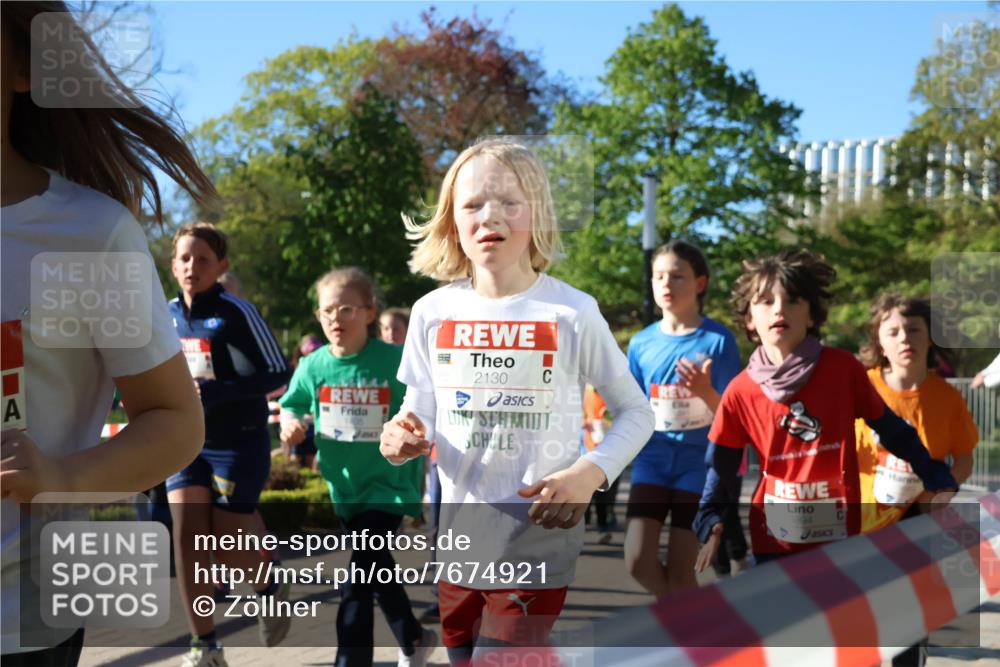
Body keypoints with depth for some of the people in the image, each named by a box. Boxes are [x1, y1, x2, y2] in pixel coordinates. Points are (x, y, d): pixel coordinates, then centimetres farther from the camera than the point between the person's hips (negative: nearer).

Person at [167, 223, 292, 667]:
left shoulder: (235, 313, -13)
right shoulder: (168, 315, 4)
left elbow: (278, 373, -14)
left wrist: (219, 393, -25)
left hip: (239, 443, -5)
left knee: (228, 546, -1)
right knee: (186, 536, -8)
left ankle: (271, 589, 34)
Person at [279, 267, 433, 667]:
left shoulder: (394, 361, -17)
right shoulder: (313, 367, -5)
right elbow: (291, 405, 11)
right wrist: (289, 423, -10)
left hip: (388, 483, -6)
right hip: (344, 485, 6)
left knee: (357, 581, -14)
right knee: (376, 567, 22)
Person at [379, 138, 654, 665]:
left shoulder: (572, 312, -9)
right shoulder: (432, 313, -1)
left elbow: (635, 412, 1)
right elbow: (419, 415, 8)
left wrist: (591, 473, -16)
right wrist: (402, 440, -16)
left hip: (538, 545, -4)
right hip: (460, 542, 4)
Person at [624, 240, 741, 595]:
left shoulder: (718, 340, -6)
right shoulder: (642, 343, 4)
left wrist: (706, 392, -25)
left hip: (699, 461, -3)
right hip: (653, 458, 3)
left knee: (680, 571, -3)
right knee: (638, 560, -8)